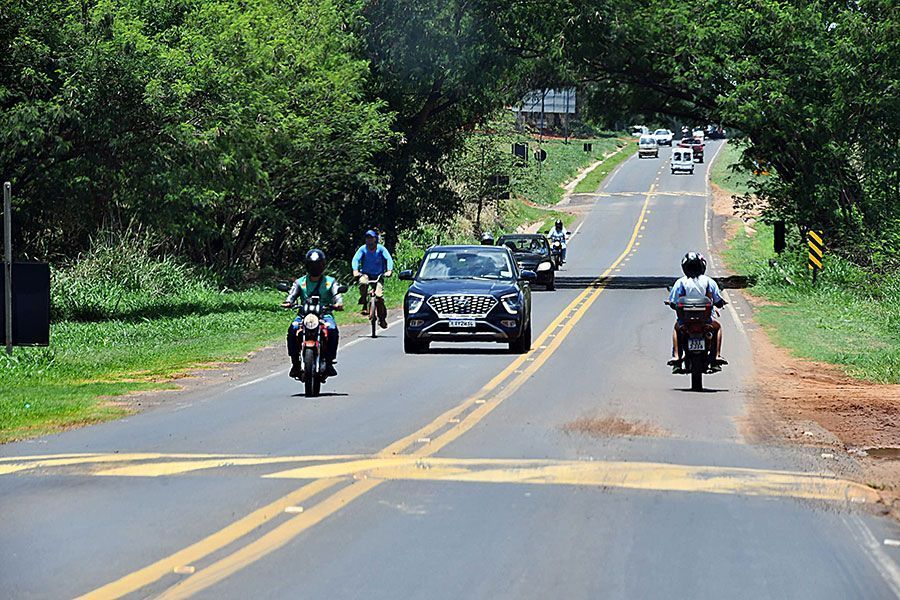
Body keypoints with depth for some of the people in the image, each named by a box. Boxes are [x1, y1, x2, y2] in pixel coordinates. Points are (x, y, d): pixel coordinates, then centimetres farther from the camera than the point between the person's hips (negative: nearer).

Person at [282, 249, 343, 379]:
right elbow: (292, 294, 2)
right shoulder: (300, 282, 16)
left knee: (332, 329, -33)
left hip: (325, 314, -1)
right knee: (292, 330, -30)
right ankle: (295, 362, -20)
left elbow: (337, 295, -2)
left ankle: (329, 362, -20)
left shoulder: (330, 282, 13)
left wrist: (338, 304, -26)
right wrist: (288, 302, -22)